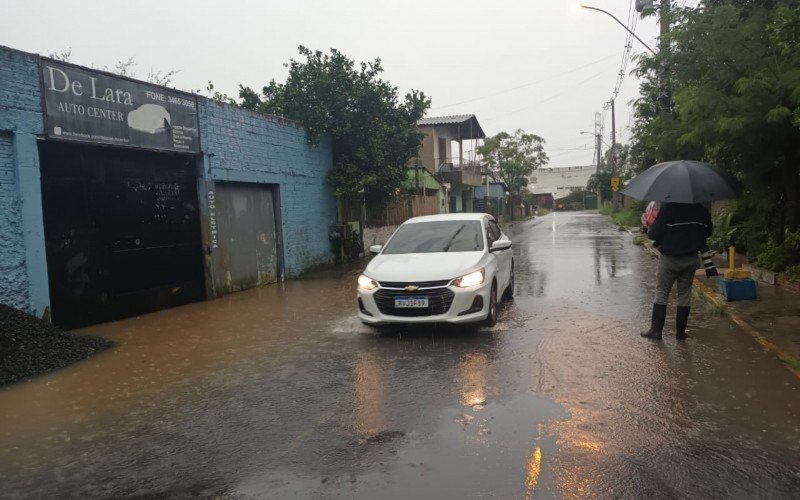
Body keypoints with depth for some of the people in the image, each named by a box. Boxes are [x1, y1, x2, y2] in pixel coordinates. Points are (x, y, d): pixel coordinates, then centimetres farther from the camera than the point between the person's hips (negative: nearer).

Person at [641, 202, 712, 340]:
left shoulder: (667, 208, -16)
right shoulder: (701, 209, -1)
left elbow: (654, 234, -16)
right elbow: (708, 232, 13)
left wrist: (649, 229, 5)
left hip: (670, 259, -4)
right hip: (691, 258, 4)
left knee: (661, 293, 6)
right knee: (685, 294, 11)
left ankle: (656, 330, 5)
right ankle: (680, 332, 15)